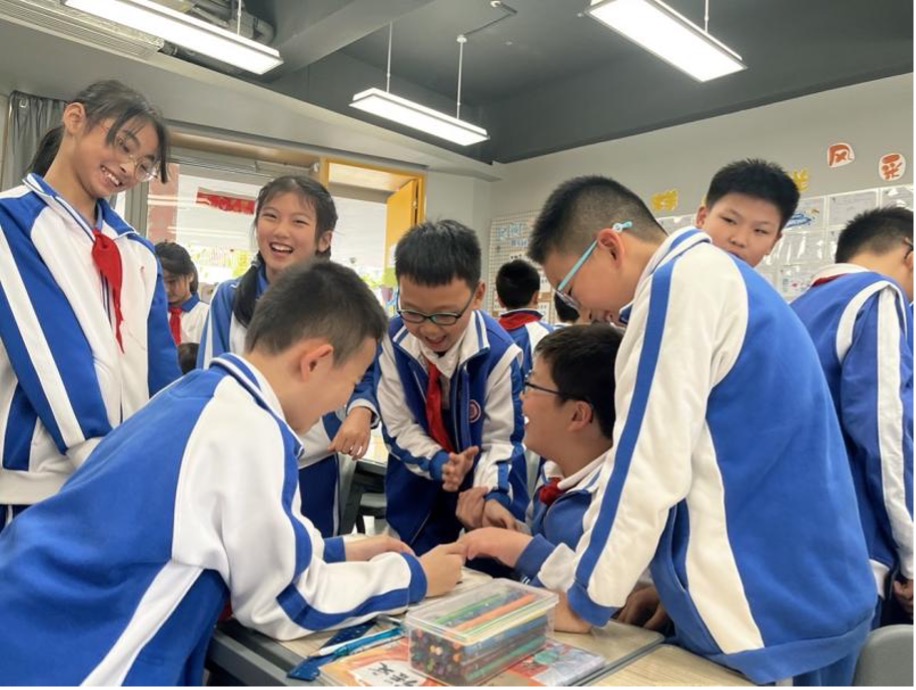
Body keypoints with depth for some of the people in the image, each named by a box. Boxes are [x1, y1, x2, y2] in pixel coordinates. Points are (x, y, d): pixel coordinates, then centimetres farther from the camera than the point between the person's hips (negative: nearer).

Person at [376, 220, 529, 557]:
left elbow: (501, 438, -15)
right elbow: (398, 427, -10)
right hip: (417, 492, 2)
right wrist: (438, 464, -26)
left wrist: (492, 496, -31)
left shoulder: (498, 352, -24)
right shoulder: (392, 341, -18)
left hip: (485, 489, -2)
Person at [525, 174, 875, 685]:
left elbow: (647, 467, -19)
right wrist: (671, 587, 18)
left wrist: (584, 602, -5)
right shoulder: (719, 276, 13)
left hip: (763, 612, -9)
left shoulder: (680, 280, -16)